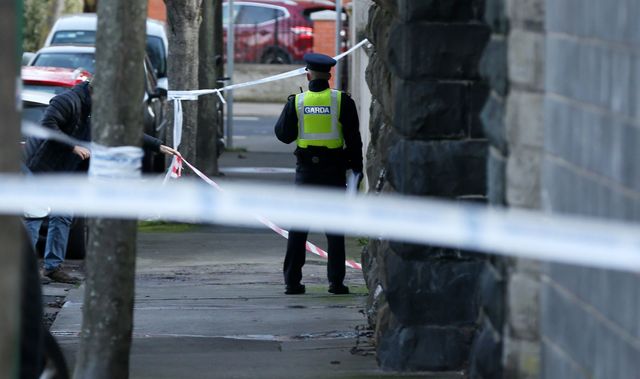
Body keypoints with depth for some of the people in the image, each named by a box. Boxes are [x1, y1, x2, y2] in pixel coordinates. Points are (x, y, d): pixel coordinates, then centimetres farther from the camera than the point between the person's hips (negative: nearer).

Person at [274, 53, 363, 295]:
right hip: (334, 169, -1)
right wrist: (356, 167, 4)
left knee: (298, 226, 6)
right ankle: (336, 281, 2)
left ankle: (292, 281, 4)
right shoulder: (342, 101, -5)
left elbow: (283, 135, 3)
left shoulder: (296, 102, -3)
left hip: (306, 169, 1)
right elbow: (353, 138, -4)